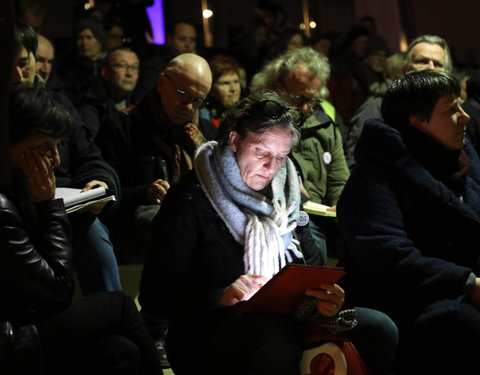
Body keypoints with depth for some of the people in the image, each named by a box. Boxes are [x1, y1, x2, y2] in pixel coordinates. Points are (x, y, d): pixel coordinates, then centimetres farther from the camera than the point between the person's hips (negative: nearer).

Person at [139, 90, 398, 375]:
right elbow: (154, 294, -11)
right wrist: (223, 296, -28)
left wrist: (327, 300, -12)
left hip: (284, 322, 6)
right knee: (274, 333, -39)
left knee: (379, 328, -15)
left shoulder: (286, 195, 15)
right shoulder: (191, 200, -5)